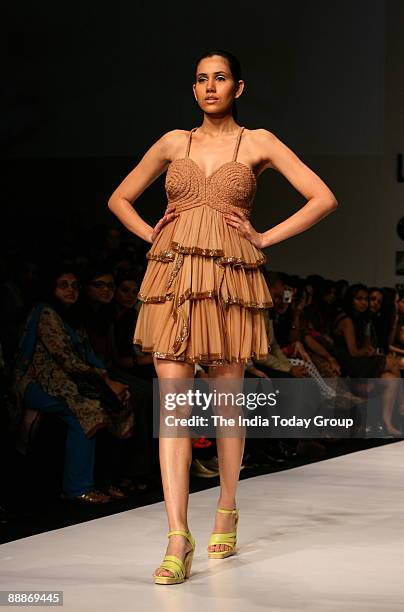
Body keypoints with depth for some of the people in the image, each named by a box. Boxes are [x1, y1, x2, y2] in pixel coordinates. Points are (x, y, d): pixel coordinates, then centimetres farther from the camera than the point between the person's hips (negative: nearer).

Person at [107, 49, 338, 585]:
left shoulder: (257, 143, 6)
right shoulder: (174, 142, 13)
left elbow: (323, 198, 0)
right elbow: (119, 199, 24)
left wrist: (264, 238, -3)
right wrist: (152, 234, 7)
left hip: (231, 280, -1)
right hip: (173, 278, 2)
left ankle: (227, 515, 24)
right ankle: (178, 539, -12)